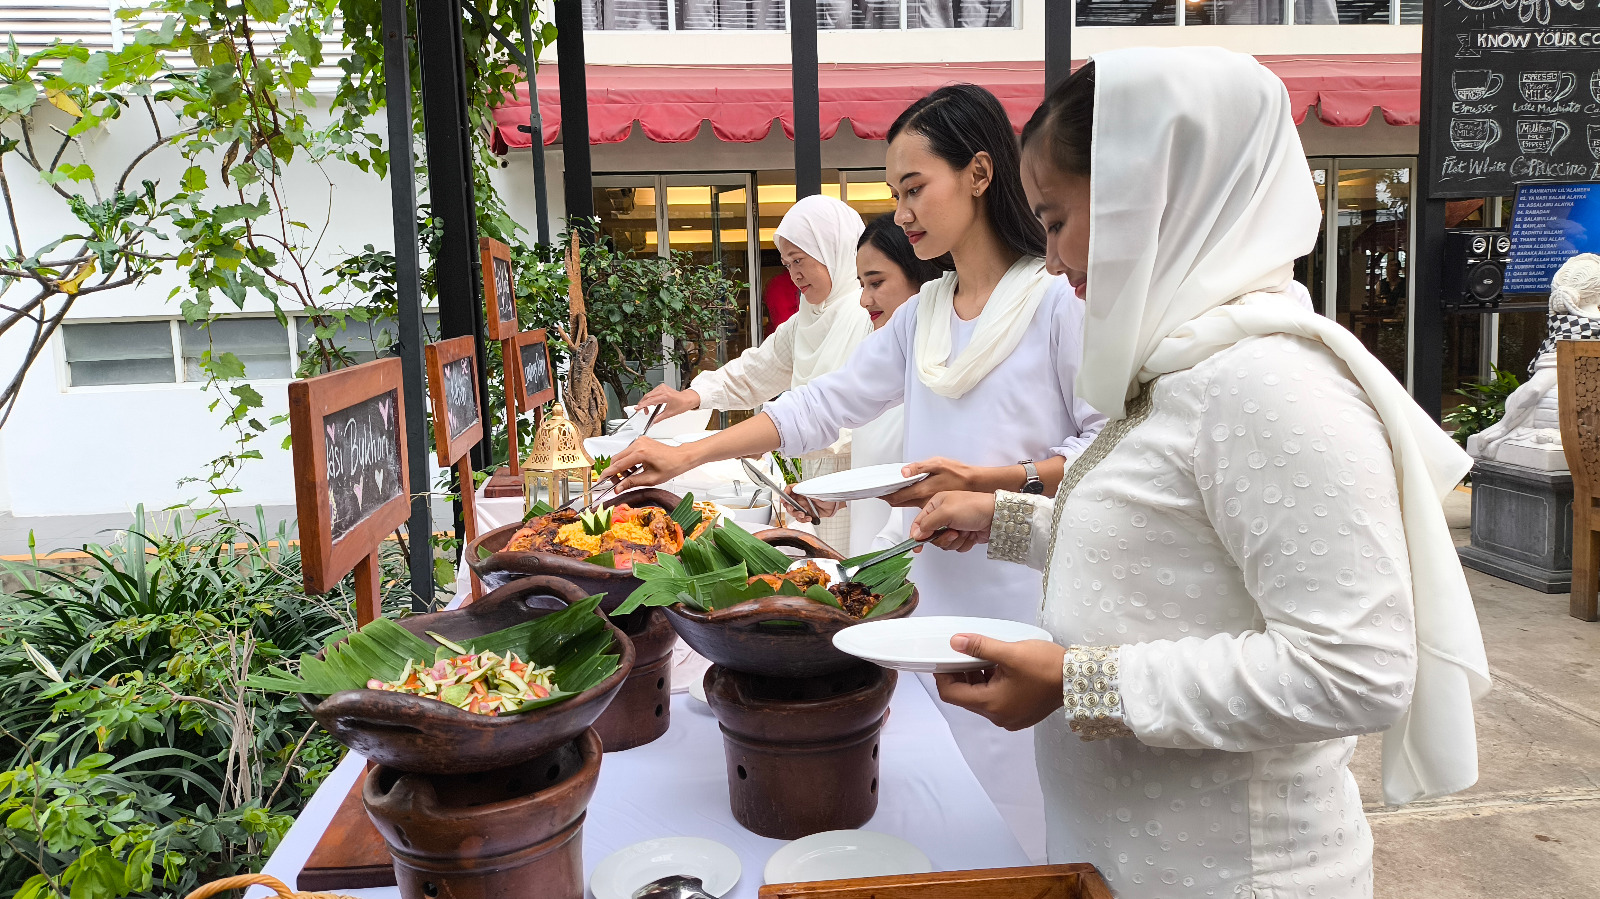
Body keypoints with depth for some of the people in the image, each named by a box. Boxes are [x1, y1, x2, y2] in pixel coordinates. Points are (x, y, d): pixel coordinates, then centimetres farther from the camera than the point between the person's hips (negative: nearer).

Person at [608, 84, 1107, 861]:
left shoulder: (1062, 300, -7)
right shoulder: (921, 315, 14)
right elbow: (822, 405, 12)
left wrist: (987, 481, -19)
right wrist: (686, 456, 7)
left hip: (1027, 601, -6)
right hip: (935, 592, 6)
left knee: (1018, 812, -1)